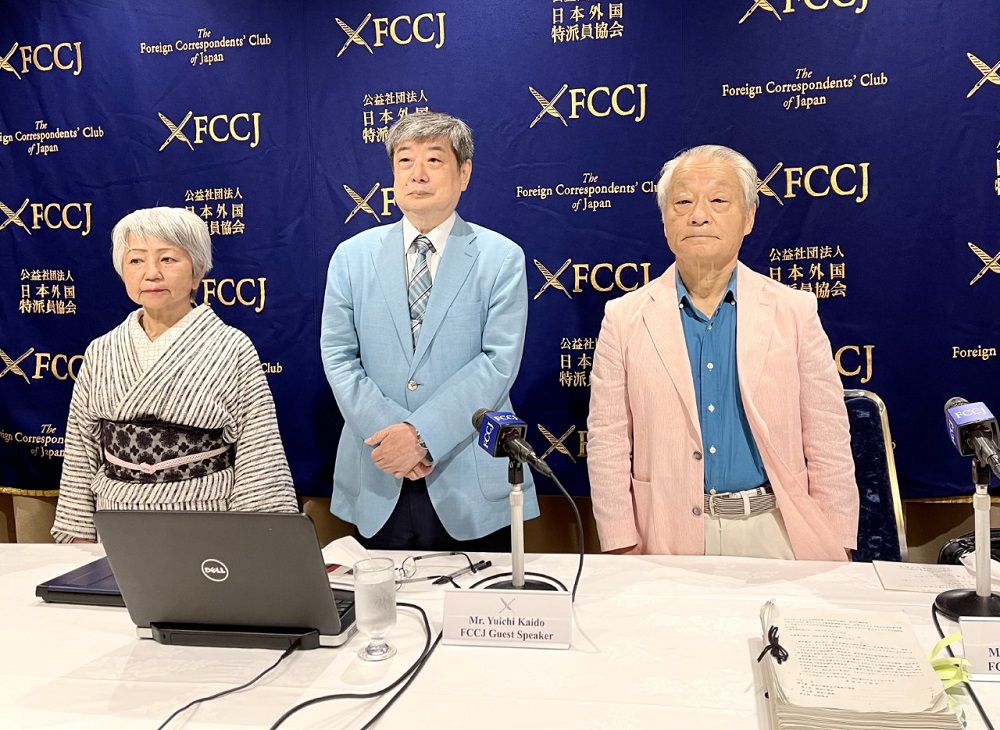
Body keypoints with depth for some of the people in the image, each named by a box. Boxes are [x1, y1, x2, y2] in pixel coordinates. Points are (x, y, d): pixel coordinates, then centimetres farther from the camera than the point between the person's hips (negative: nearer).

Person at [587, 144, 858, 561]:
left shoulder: (796, 312, -1)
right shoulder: (624, 318, -2)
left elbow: (828, 447, 1)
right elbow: (607, 446, -1)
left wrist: (835, 555, -1)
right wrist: (624, 552, -4)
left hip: (775, 529, 1)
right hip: (668, 539, 0)